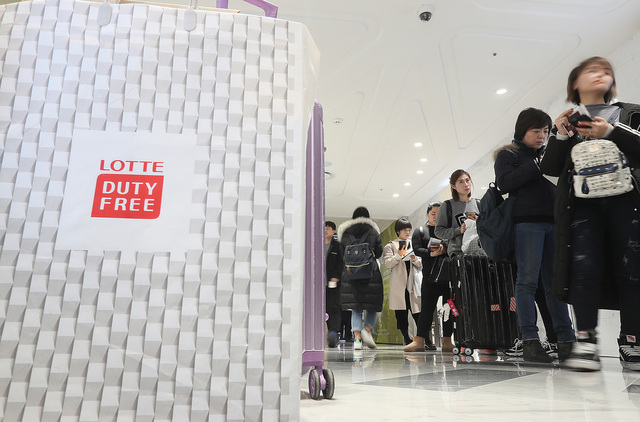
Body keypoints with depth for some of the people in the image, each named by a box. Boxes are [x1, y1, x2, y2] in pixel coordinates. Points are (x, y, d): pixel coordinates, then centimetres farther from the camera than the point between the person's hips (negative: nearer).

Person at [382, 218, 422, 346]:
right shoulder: (390, 246, 9)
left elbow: (420, 265, 14)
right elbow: (387, 263, -4)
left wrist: (414, 258, -5)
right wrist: (399, 255, -13)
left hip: (413, 284, 2)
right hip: (398, 285, -2)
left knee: (418, 313, -5)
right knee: (401, 315, 1)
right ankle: (407, 339, 11)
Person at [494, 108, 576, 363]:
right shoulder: (508, 154, 9)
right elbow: (504, 183, -8)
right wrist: (536, 165, -8)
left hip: (554, 222, 6)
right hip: (527, 221, -5)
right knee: (528, 280, -9)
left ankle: (566, 341, 7)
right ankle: (530, 342, -8)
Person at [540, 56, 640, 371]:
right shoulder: (566, 121, 19)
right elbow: (550, 168, 8)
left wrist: (611, 132, -9)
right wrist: (560, 135, -7)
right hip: (582, 201, -1)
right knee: (585, 268, -13)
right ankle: (585, 341, -9)